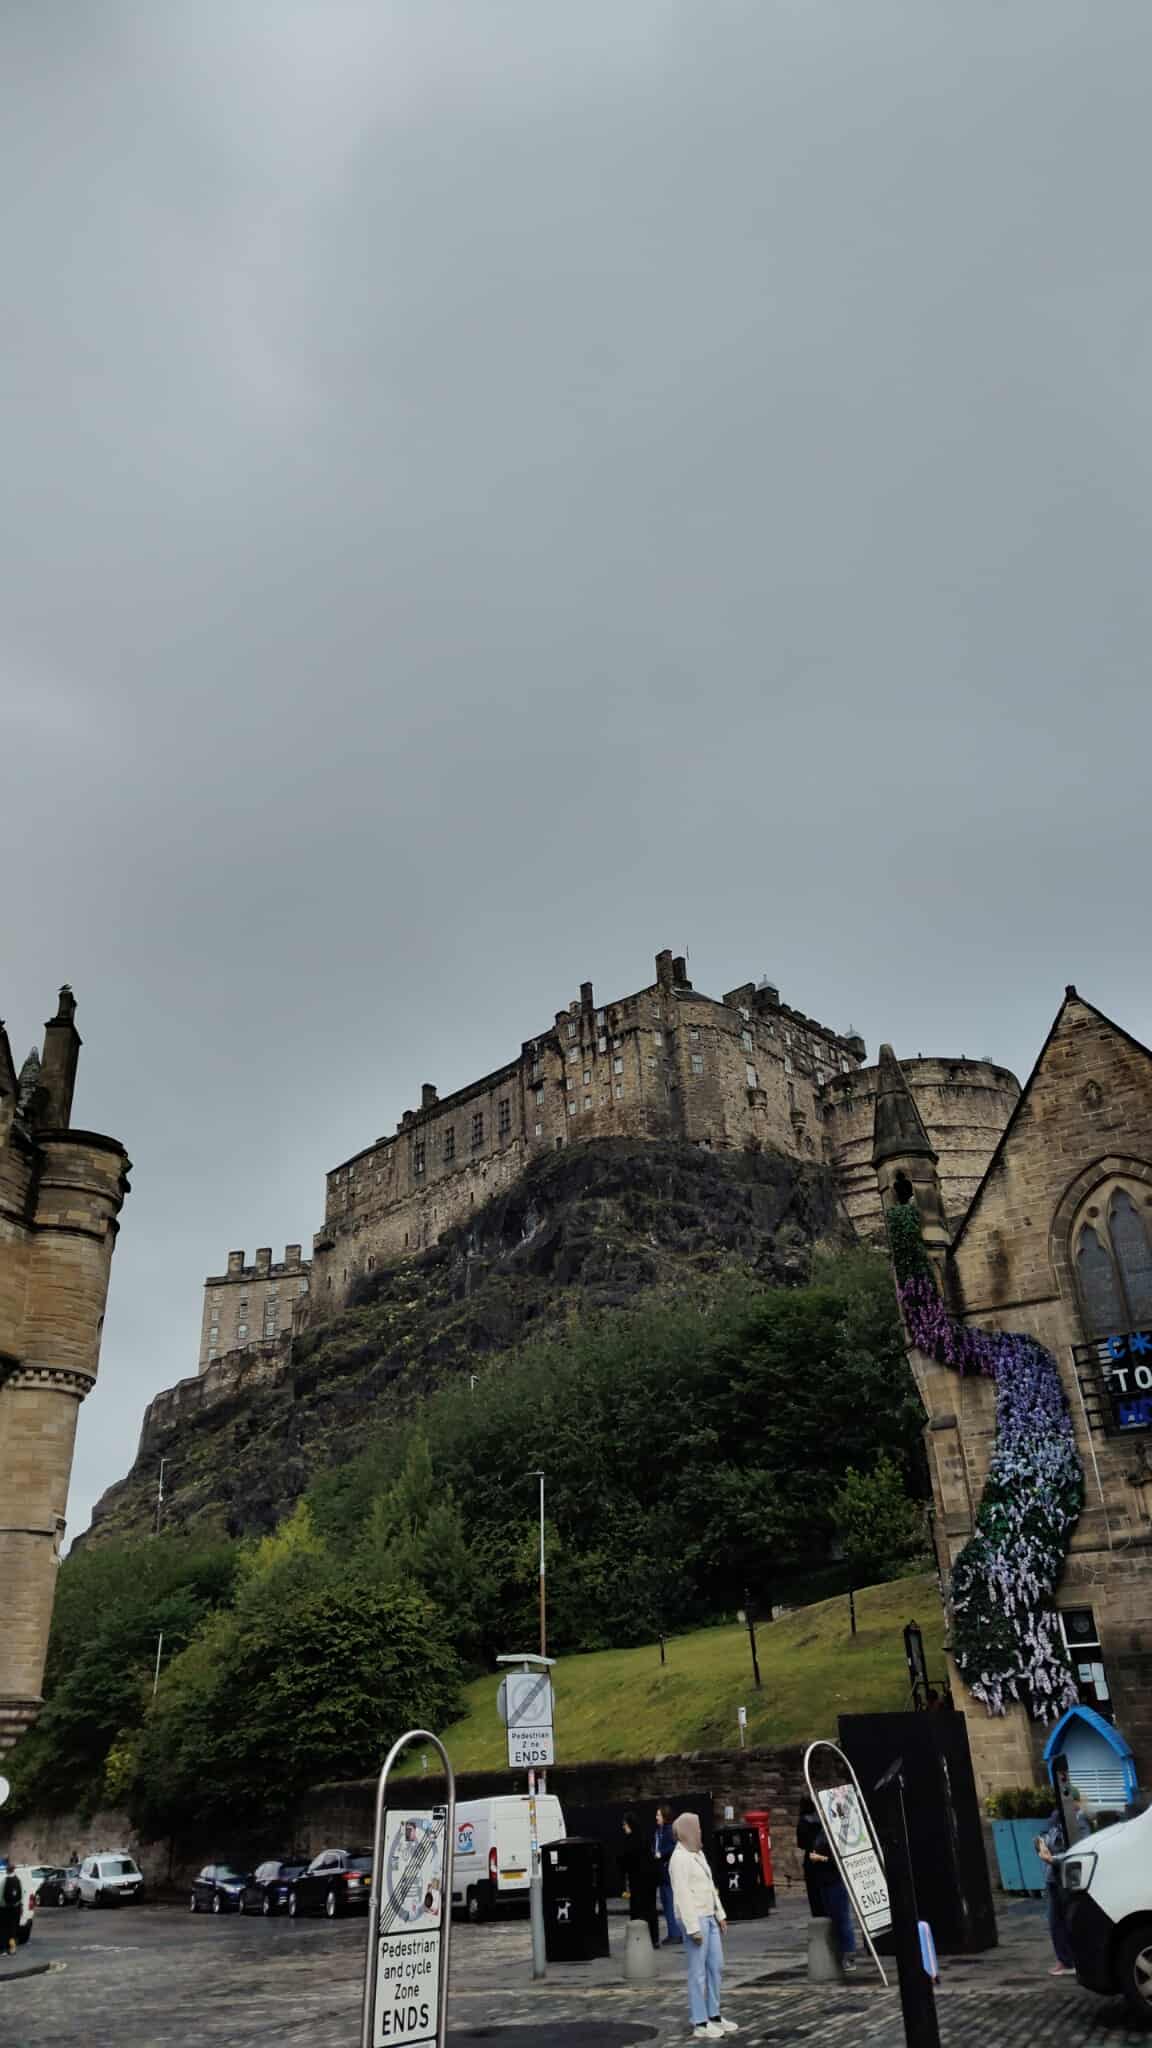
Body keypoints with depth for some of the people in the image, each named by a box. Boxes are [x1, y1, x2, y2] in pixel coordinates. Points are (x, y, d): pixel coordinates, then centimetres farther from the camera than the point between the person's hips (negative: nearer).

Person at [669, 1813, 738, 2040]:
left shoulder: (698, 1853, 14)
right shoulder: (680, 1858, -15)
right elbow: (682, 1894, -20)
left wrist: (719, 1914, 18)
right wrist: (693, 1927, -21)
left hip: (709, 1917, 9)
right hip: (694, 1919, -9)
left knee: (716, 1967, 13)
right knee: (698, 1972, -2)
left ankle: (714, 2016, 25)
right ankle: (700, 2024, 6)